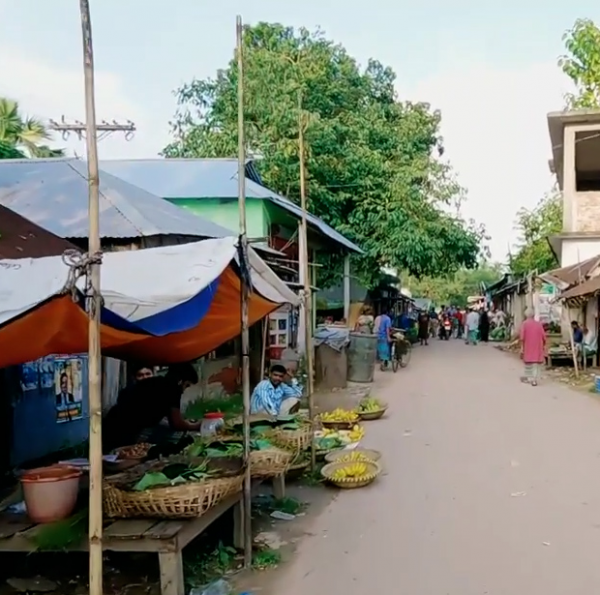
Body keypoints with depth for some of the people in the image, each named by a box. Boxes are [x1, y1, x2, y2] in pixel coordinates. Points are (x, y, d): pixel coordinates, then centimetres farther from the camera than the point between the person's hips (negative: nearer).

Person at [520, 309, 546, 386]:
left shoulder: (525, 324, -5)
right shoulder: (539, 323, 2)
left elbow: (522, 337, -10)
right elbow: (543, 336, 1)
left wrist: (522, 348, -7)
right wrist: (544, 346, 11)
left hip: (528, 347, -2)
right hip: (538, 347, 2)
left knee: (528, 362, 11)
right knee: (537, 363, 4)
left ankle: (528, 377, 20)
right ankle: (535, 379, -3)